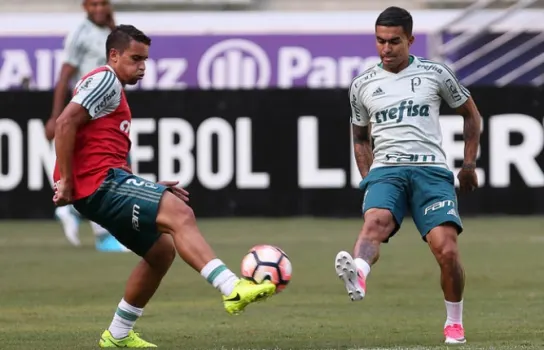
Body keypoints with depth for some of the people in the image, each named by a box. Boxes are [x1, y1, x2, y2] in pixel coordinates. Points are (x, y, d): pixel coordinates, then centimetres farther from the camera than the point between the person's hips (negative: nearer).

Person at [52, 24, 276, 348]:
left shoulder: (115, 91, 27)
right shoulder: (105, 80, -5)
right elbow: (66, 123, -19)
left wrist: (151, 190, 19)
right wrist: (66, 182, -19)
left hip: (107, 187, 11)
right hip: (100, 184, -11)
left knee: (162, 250, 13)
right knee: (180, 214, -23)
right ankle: (232, 289, -37)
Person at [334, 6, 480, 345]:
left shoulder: (435, 73, 8)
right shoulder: (362, 86, 13)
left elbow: (471, 114, 20)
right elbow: (361, 138, 27)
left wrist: (469, 164, 14)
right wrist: (368, 178, 14)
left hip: (431, 170, -1)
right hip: (385, 170, 1)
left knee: (446, 249, -17)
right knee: (376, 221, -33)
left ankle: (455, 322, 6)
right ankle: (358, 276, -65)